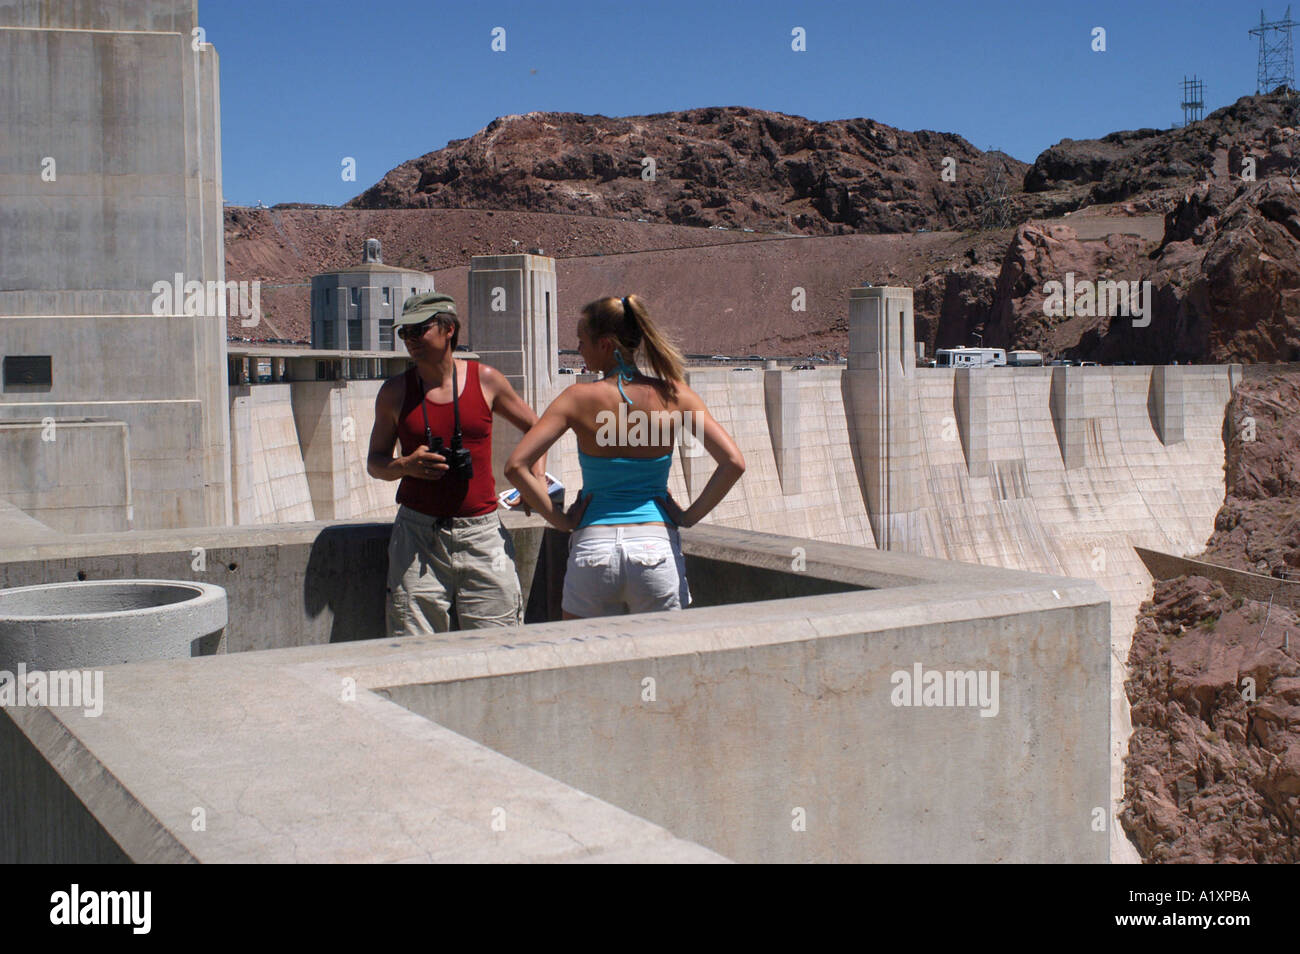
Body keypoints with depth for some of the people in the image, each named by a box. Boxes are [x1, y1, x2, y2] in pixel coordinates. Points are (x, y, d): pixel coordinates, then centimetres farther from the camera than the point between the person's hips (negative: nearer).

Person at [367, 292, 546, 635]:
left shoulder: (485, 380, 3)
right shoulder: (395, 392, 4)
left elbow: (534, 426, 18)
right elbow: (375, 462, 12)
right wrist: (405, 466, -9)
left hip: (481, 533, 0)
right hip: (418, 534, 0)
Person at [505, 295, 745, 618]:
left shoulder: (579, 398, -5)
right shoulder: (674, 396, -2)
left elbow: (516, 466, -12)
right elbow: (733, 463, -9)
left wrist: (558, 519, -2)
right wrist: (690, 516, 0)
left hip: (593, 546, -1)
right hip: (656, 548, 1)